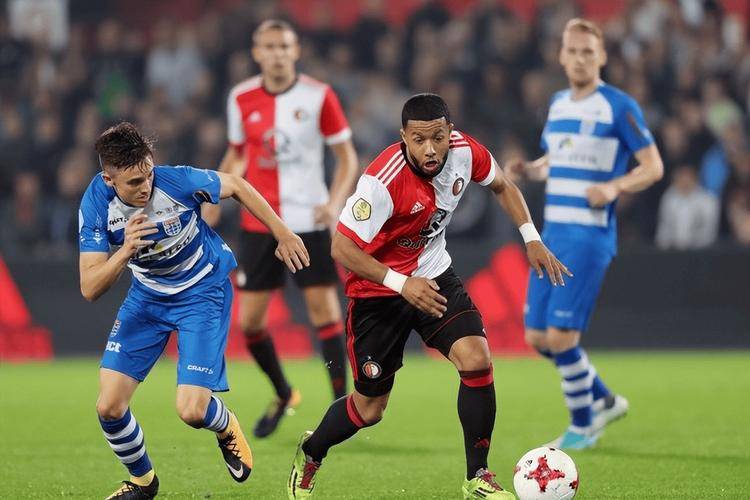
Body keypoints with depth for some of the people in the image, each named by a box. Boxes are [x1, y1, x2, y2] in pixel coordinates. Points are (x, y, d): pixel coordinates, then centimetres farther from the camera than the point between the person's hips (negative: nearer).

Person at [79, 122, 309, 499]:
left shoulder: (178, 182, -28)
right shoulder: (96, 204, -22)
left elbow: (236, 186, -7)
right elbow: (90, 289, -24)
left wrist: (283, 235, 0)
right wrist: (126, 251, -42)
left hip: (203, 291, -3)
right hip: (148, 295, 3)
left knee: (191, 410, -16)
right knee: (109, 407, -5)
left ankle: (226, 428, 23)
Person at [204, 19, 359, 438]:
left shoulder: (318, 96, -5)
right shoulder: (242, 99, 3)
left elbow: (348, 158, 0)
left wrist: (335, 203, -14)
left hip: (309, 220, -3)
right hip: (259, 224, 3)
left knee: (324, 308, -7)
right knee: (249, 320, 1)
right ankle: (283, 395, 24)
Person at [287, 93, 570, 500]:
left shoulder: (465, 152, -14)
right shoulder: (384, 180, -32)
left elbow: (501, 186, 9)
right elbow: (342, 248, -29)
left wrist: (531, 238, 0)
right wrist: (402, 284, -37)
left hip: (435, 277, 4)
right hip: (378, 290, -4)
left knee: (476, 360, -19)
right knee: (369, 409, 5)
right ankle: (309, 455, 37)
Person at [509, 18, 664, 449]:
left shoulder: (620, 107, -8)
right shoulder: (558, 104, 14)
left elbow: (654, 167, -7)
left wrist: (614, 188, -24)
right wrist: (528, 169, 5)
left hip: (591, 236, -7)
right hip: (553, 235, 7)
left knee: (561, 336, -12)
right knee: (537, 336, 6)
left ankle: (583, 426, 8)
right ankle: (604, 400, 27)